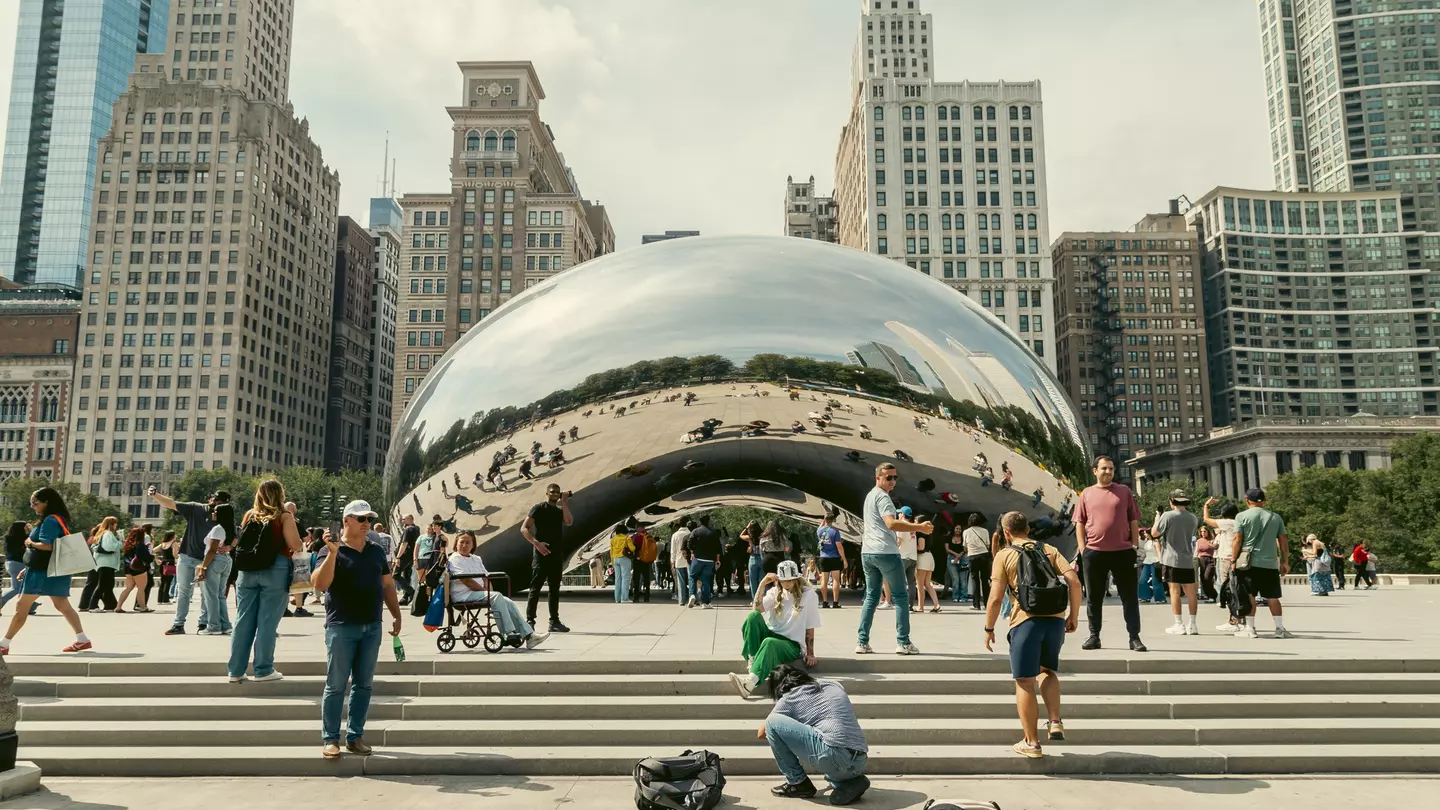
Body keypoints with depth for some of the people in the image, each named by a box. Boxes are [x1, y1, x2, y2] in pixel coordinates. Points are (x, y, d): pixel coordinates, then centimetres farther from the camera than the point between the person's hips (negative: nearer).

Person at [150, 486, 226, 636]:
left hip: (206, 560, 0)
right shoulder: (194, 508, -2)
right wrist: (155, 495, -22)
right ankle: (178, 624, 11)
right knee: (183, 592, 6)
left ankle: (204, 623, 13)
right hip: (187, 557, 0)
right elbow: (171, 503, -6)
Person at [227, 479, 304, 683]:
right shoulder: (284, 517, -5)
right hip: (274, 571, -5)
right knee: (267, 622, 0)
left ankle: (235, 670, 14)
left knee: (243, 621, 9)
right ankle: (263, 670, 5)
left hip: (248, 571, 5)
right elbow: (296, 546, -9)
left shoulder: (249, 515, 9)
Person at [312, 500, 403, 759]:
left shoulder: (376, 551, 12)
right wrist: (333, 553, -25)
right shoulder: (332, 551, -3)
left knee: (363, 684, 8)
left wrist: (396, 615, 12)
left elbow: (387, 584, 18)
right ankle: (330, 739, 9)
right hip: (341, 627, -5)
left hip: (372, 627, 5)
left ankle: (355, 736, 16)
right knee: (336, 685, 0)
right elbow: (319, 585, -17)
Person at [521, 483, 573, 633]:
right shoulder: (539, 508, -1)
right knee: (535, 588, -8)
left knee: (555, 589, 8)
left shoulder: (560, 511, 16)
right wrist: (536, 543, -21)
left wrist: (564, 503, -6)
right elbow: (524, 528, -9)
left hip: (556, 554, 6)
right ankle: (530, 620, -6)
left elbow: (569, 522, -6)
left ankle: (554, 621, 13)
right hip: (541, 553, -6)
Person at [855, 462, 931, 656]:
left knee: (871, 597, 10)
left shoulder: (870, 496, 20)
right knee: (900, 597, 0)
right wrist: (920, 527, -26)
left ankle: (862, 642, 4)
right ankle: (903, 643, -2)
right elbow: (891, 523, -25)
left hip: (867, 552, 9)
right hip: (886, 553, -9)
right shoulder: (882, 496, -10)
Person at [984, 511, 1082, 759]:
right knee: (1047, 670, 27)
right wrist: (1074, 615, 11)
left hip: (1026, 620, -4)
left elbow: (995, 598, -4)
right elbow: (1074, 582, 2)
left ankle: (1032, 743, 8)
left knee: (1024, 682, 4)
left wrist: (988, 629, 5)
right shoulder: (1049, 550, 13)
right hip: (1055, 618, 4)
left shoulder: (1005, 555, 3)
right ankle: (1055, 722, 14)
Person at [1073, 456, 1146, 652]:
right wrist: (1082, 548, 0)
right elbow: (1080, 523, 8)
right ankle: (1094, 636, 16)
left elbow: (1133, 520, 8)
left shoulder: (1124, 491, 6)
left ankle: (1134, 638, 7)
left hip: (1123, 551, -1)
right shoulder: (1087, 493, 7)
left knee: (1130, 596, 1)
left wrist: (1135, 546, 1)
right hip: (1094, 552, 1)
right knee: (1094, 597, 7)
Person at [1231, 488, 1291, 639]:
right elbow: (1283, 541, 9)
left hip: (1249, 563, -3)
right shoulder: (1276, 517, 8)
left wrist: (1234, 560, 0)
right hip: (1271, 563, 3)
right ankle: (1280, 628, 9)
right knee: (1273, 598, 9)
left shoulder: (1242, 516, -2)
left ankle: (1250, 628, 3)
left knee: (1249, 596, 3)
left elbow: (1237, 540, -6)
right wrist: (1285, 562, 16)